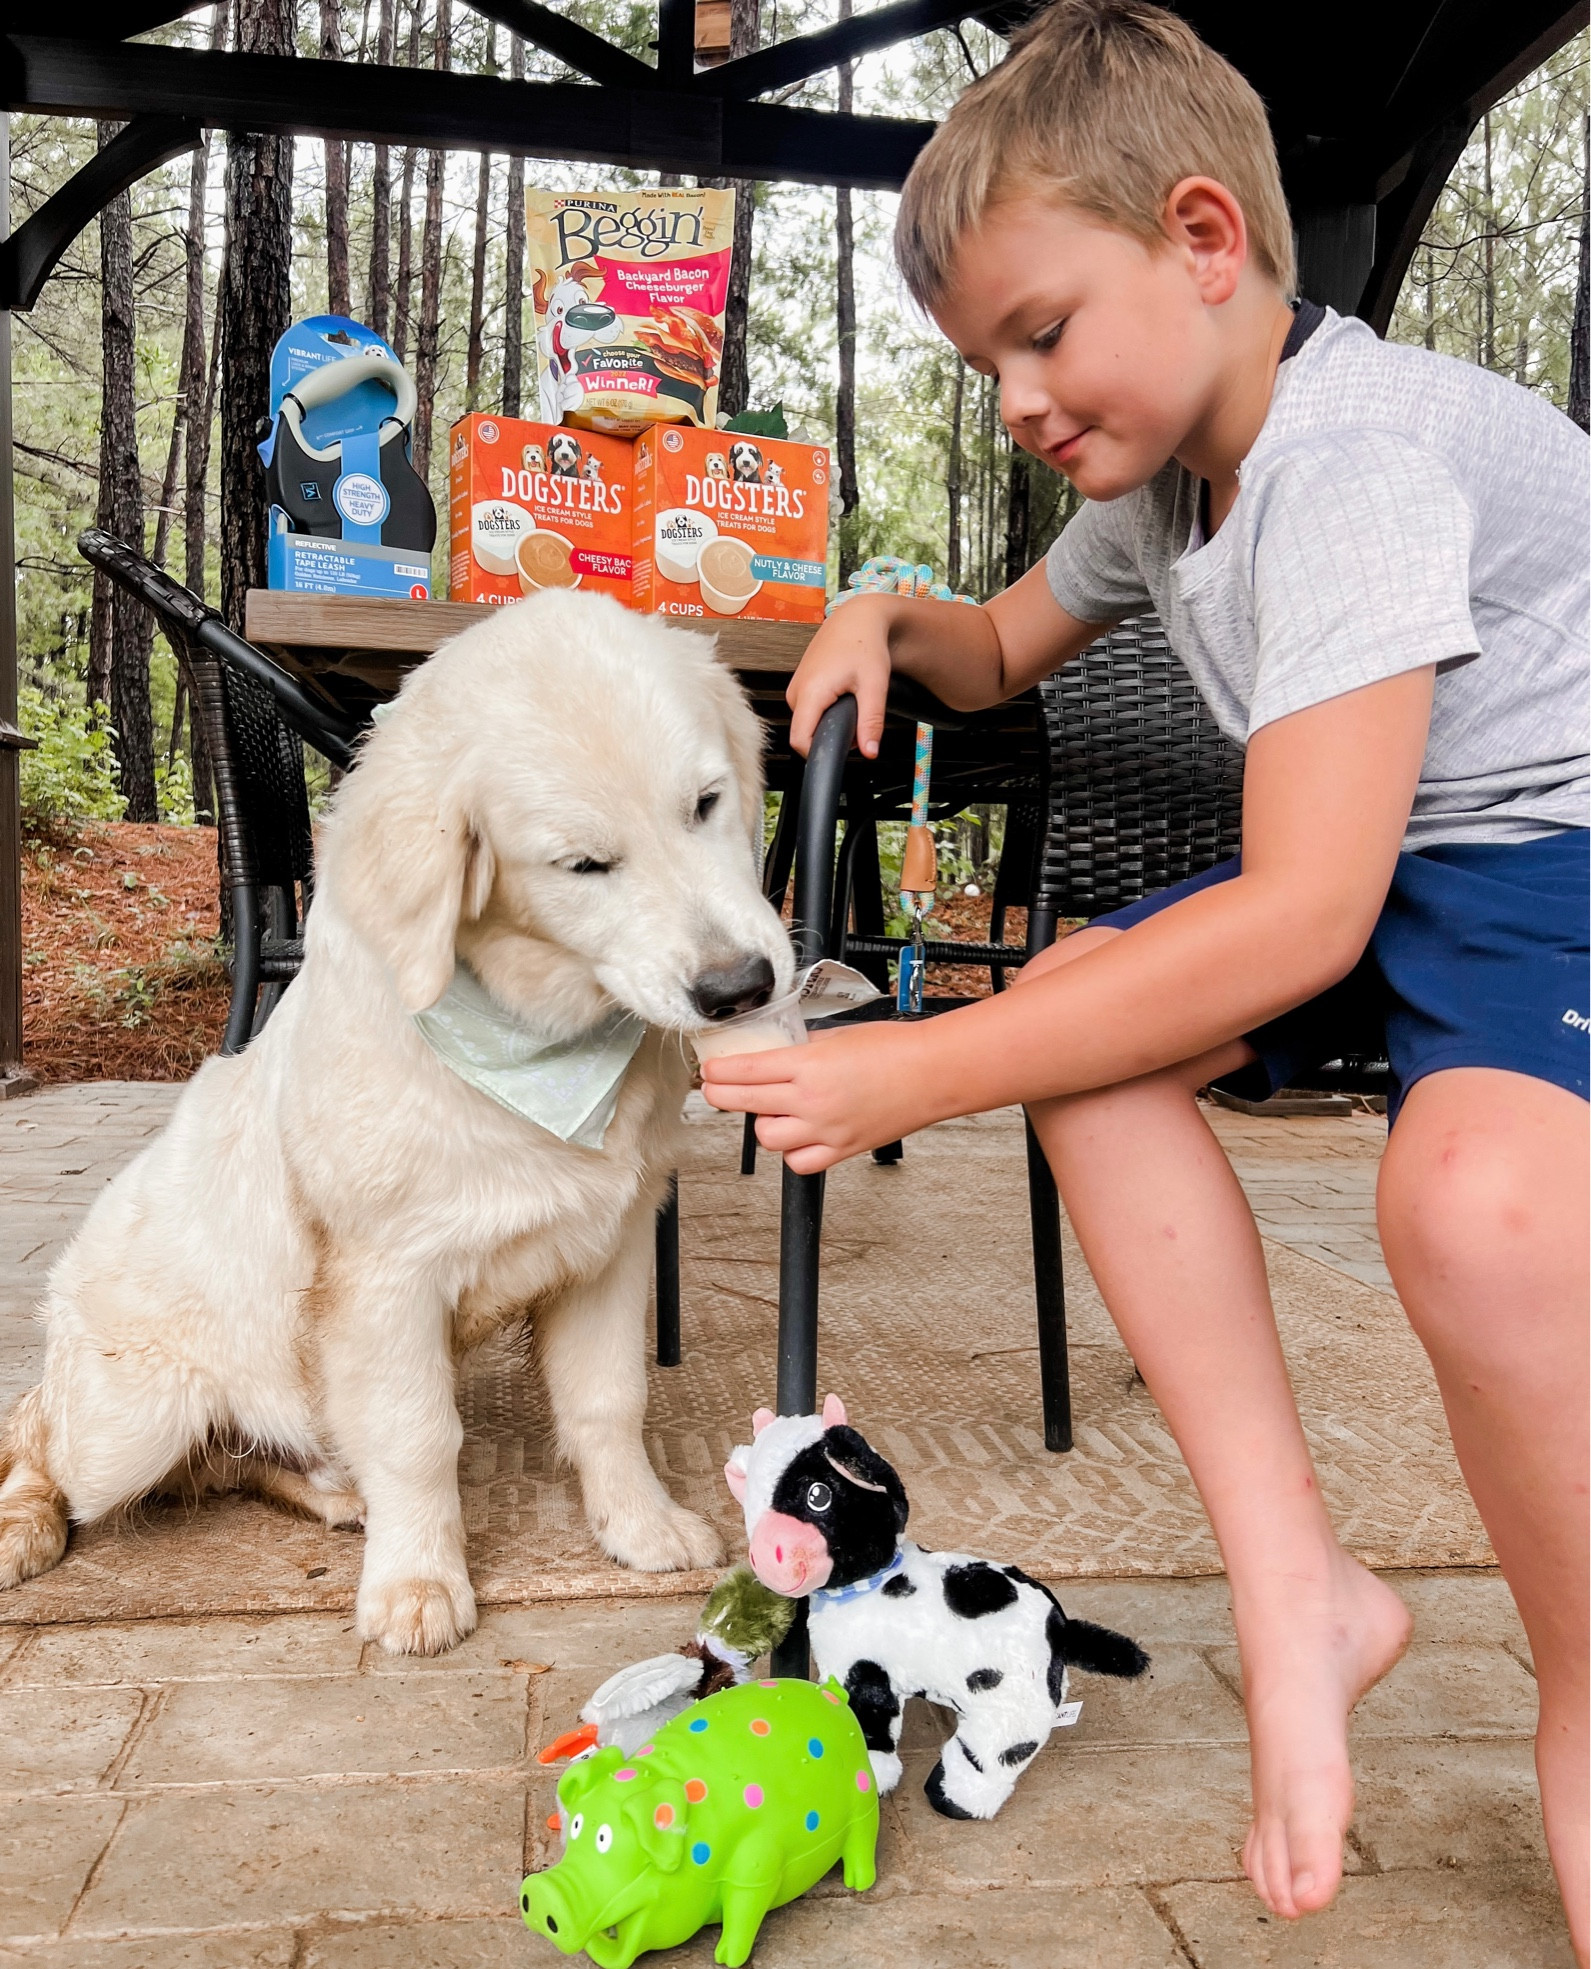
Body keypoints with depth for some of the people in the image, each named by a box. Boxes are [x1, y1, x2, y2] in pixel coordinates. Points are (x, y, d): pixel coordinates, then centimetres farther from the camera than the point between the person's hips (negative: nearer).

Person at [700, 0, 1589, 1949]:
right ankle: (1294, 1585, -6)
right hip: (1409, 856, 9)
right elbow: (1004, 650, 25)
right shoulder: (1160, 474, 6)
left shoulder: (1356, 458, -25)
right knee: (1074, 1005, -11)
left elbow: (1298, 919, -34)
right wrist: (893, 619, -1)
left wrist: (918, 1073, -30)